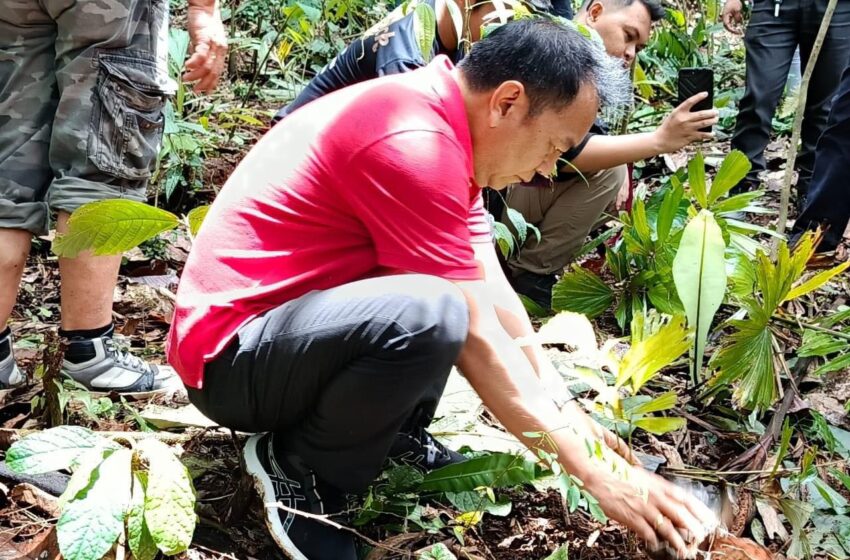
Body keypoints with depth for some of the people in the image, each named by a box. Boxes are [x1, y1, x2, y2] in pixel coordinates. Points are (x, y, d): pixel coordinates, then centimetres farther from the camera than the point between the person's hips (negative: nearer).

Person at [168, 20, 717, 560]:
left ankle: (395, 433, 8)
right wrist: (596, 472, -17)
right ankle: (297, 469, -10)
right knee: (430, 316, -35)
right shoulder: (413, 142, -24)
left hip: (296, 315, 10)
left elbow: (494, 297, 6)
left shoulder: (438, 117, 5)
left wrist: (567, 410, 3)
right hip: (232, 356, -10)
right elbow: (476, 341, -23)